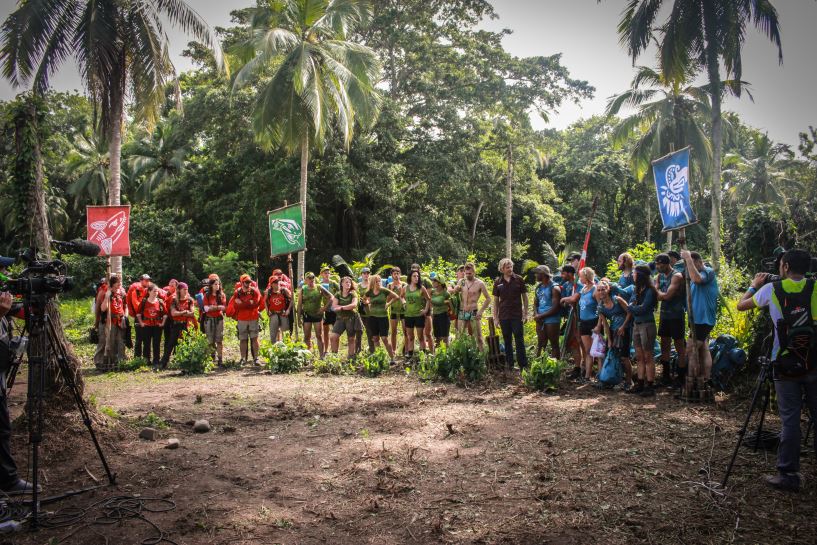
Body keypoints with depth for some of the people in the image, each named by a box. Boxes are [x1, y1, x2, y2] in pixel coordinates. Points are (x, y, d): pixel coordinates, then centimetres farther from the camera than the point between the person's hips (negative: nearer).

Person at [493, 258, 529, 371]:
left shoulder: (519, 280, -1)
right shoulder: (498, 282, 4)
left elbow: (525, 297, 3)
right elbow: (495, 301, 9)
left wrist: (526, 313, -1)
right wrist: (495, 317, 5)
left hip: (517, 315, -2)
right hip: (503, 316, 2)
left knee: (519, 341, -3)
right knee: (507, 341, 9)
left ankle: (523, 365, 0)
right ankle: (510, 365, 17)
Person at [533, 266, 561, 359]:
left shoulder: (554, 288, -10)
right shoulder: (538, 288, 13)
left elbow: (555, 308, -16)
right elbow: (535, 304, 14)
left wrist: (541, 316, -14)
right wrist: (536, 314, -6)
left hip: (552, 320, -7)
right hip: (540, 320, 7)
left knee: (554, 344, 0)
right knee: (541, 344, 11)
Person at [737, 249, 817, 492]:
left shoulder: (772, 289, -4)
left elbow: (741, 305, 9)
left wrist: (754, 285, 25)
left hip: (786, 365, -2)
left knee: (790, 420, 3)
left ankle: (788, 474, 7)